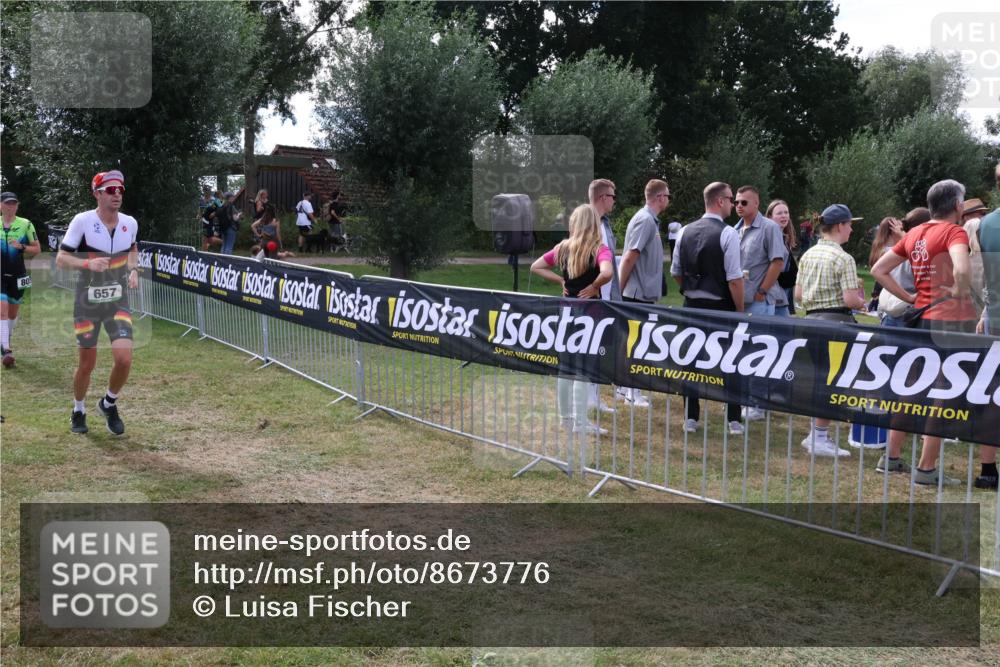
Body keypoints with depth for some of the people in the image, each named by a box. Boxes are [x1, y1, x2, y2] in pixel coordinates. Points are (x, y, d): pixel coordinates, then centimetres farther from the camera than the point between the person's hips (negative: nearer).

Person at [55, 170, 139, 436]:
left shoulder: (130, 223, -1)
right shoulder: (83, 221, -13)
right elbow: (61, 258, -11)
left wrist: (133, 270, 2)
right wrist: (88, 263, -29)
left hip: (118, 302, 2)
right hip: (88, 302, -2)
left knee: (124, 359, -13)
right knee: (87, 364, 6)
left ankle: (109, 404, 17)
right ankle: (78, 411, 34)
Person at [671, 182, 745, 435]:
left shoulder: (686, 232, 5)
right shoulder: (727, 233, -13)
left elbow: (675, 272, 10)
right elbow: (734, 279, -15)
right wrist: (740, 310, -6)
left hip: (691, 306, 5)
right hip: (720, 307, -5)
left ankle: (690, 418, 14)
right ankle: (733, 420, 6)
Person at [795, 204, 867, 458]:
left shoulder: (808, 255, 10)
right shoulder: (843, 259, -12)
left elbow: (798, 294, 12)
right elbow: (851, 300, -16)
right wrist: (862, 301, 4)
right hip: (836, 321, -8)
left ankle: (816, 434, 20)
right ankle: (820, 439, 2)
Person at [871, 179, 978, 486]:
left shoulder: (913, 234, 9)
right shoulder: (954, 231, -11)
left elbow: (878, 270, 12)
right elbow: (961, 269, -31)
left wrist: (908, 297, 9)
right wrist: (960, 293, -13)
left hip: (921, 315, 7)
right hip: (951, 318, -7)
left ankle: (892, 457, 23)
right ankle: (927, 469, 4)